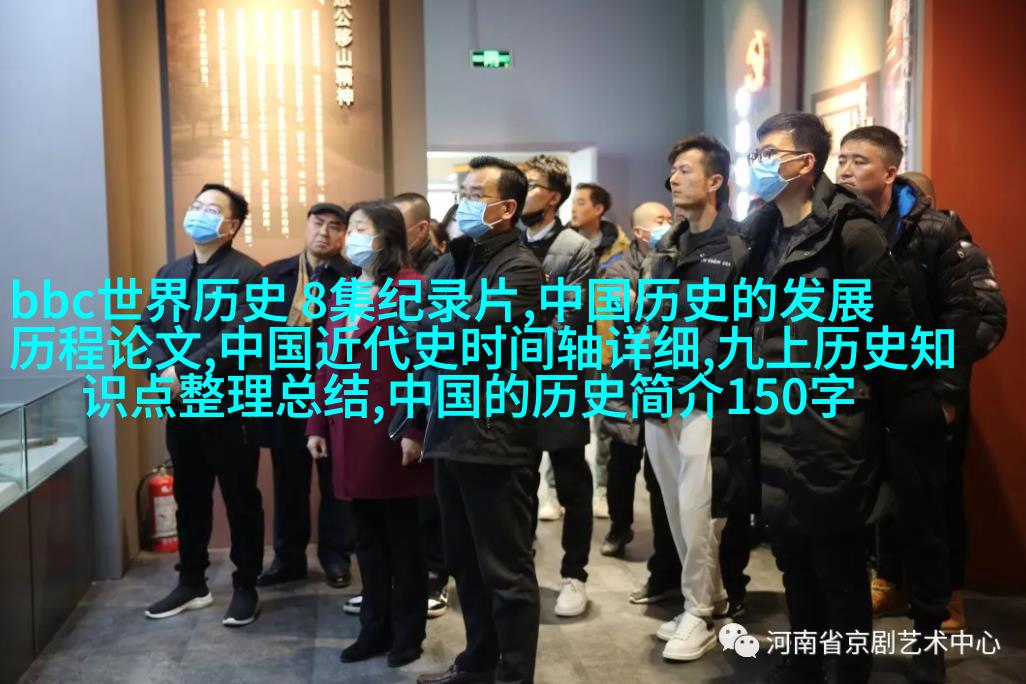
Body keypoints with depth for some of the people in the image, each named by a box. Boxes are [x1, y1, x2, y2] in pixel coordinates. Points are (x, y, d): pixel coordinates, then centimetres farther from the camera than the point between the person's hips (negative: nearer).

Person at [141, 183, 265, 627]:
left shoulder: (248, 274, -9)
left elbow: (238, 336, -20)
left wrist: (184, 372, -21)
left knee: (241, 501, 5)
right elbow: (148, 327, 7)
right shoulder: (169, 273, 14)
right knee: (189, 499, 16)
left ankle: (246, 588, 18)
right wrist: (163, 370, -12)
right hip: (182, 407, 7)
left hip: (230, 406, -6)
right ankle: (192, 584, 30)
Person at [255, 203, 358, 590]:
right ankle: (289, 557, 27)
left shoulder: (354, 278, -7)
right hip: (284, 392, 4)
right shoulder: (274, 275, 7)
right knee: (288, 481, 13)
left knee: (336, 480, 9)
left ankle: (336, 556, 24)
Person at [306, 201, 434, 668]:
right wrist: (317, 425, 11)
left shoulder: (409, 287, -7)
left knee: (401, 532, 5)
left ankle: (408, 632, 19)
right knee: (367, 534, 13)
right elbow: (327, 361, 14)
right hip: (348, 426, 6)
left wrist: (414, 429, -17)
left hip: (390, 425, -6)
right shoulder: (342, 291, 15)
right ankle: (375, 627, 25)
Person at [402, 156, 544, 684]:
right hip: (449, 435, 8)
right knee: (465, 564, 19)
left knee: (505, 571, 3)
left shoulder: (519, 269, -10)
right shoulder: (451, 262, 15)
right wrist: (416, 423, 17)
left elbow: (471, 340, -21)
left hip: (494, 439, -8)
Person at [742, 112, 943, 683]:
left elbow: (896, 329, -11)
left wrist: (914, 412, -8)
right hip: (776, 427, 7)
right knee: (794, 561, 17)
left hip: (831, 428, -7)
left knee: (840, 567, 5)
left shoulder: (850, 232, -12)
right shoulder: (765, 234, 11)